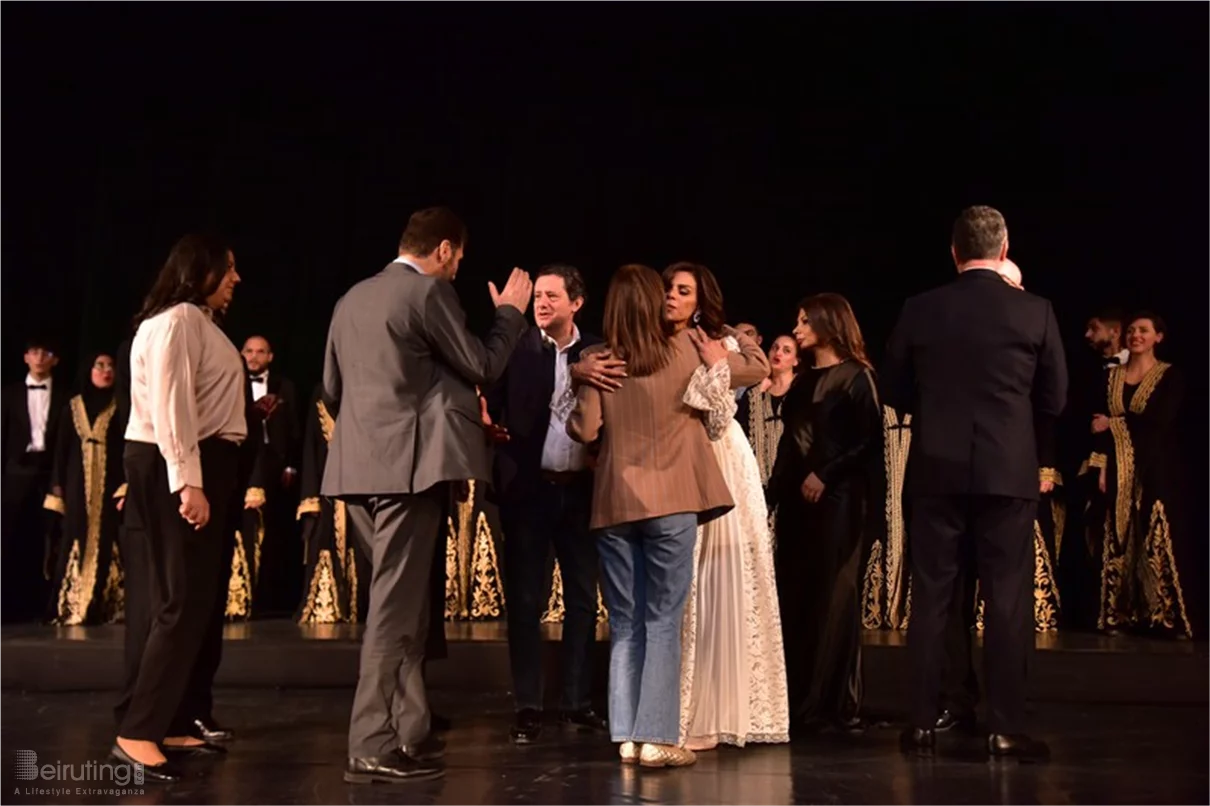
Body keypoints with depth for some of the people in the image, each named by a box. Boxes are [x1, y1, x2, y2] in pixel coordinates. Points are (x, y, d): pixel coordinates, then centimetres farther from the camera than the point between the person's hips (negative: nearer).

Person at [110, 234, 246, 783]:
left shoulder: (199, 322, 21)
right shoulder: (177, 319, -12)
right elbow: (170, 406, -21)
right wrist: (187, 482, -26)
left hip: (205, 463, 11)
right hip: (178, 468, -11)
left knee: (192, 599, 11)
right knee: (182, 599, -12)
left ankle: (166, 724, 17)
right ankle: (136, 734, -10)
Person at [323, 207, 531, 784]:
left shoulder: (352, 298, 16)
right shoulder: (429, 290, -8)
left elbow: (332, 387, 20)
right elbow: (483, 367, -3)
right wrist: (509, 311, 11)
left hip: (360, 467, 8)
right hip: (407, 465, -8)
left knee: (403, 603, 16)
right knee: (395, 607, -5)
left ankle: (408, 733, 22)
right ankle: (373, 749, -3)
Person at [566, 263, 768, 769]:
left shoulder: (599, 362, 1)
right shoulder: (686, 350, 0)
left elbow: (583, 429, -2)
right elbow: (757, 368, 7)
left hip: (613, 503, 2)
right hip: (670, 503, -2)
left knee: (625, 624, 9)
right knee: (663, 621, 1)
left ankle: (626, 736, 9)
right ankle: (656, 737, -2)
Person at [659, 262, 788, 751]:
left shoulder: (720, 347, 1)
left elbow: (717, 420, -9)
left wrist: (715, 366, -18)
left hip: (716, 475, -3)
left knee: (715, 589, -3)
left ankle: (708, 717, 3)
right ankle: (672, 712, 12)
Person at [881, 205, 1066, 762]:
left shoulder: (919, 310, -1)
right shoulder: (1035, 312, -4)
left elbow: (894, 392, 6)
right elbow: (1054, 399, 3)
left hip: (936, 472, 2)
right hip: (1008, 473, -1)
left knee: (929, 599, 8)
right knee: (1007, 602, 4)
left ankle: (924, 724, 11)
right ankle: (1005, 728, 6)